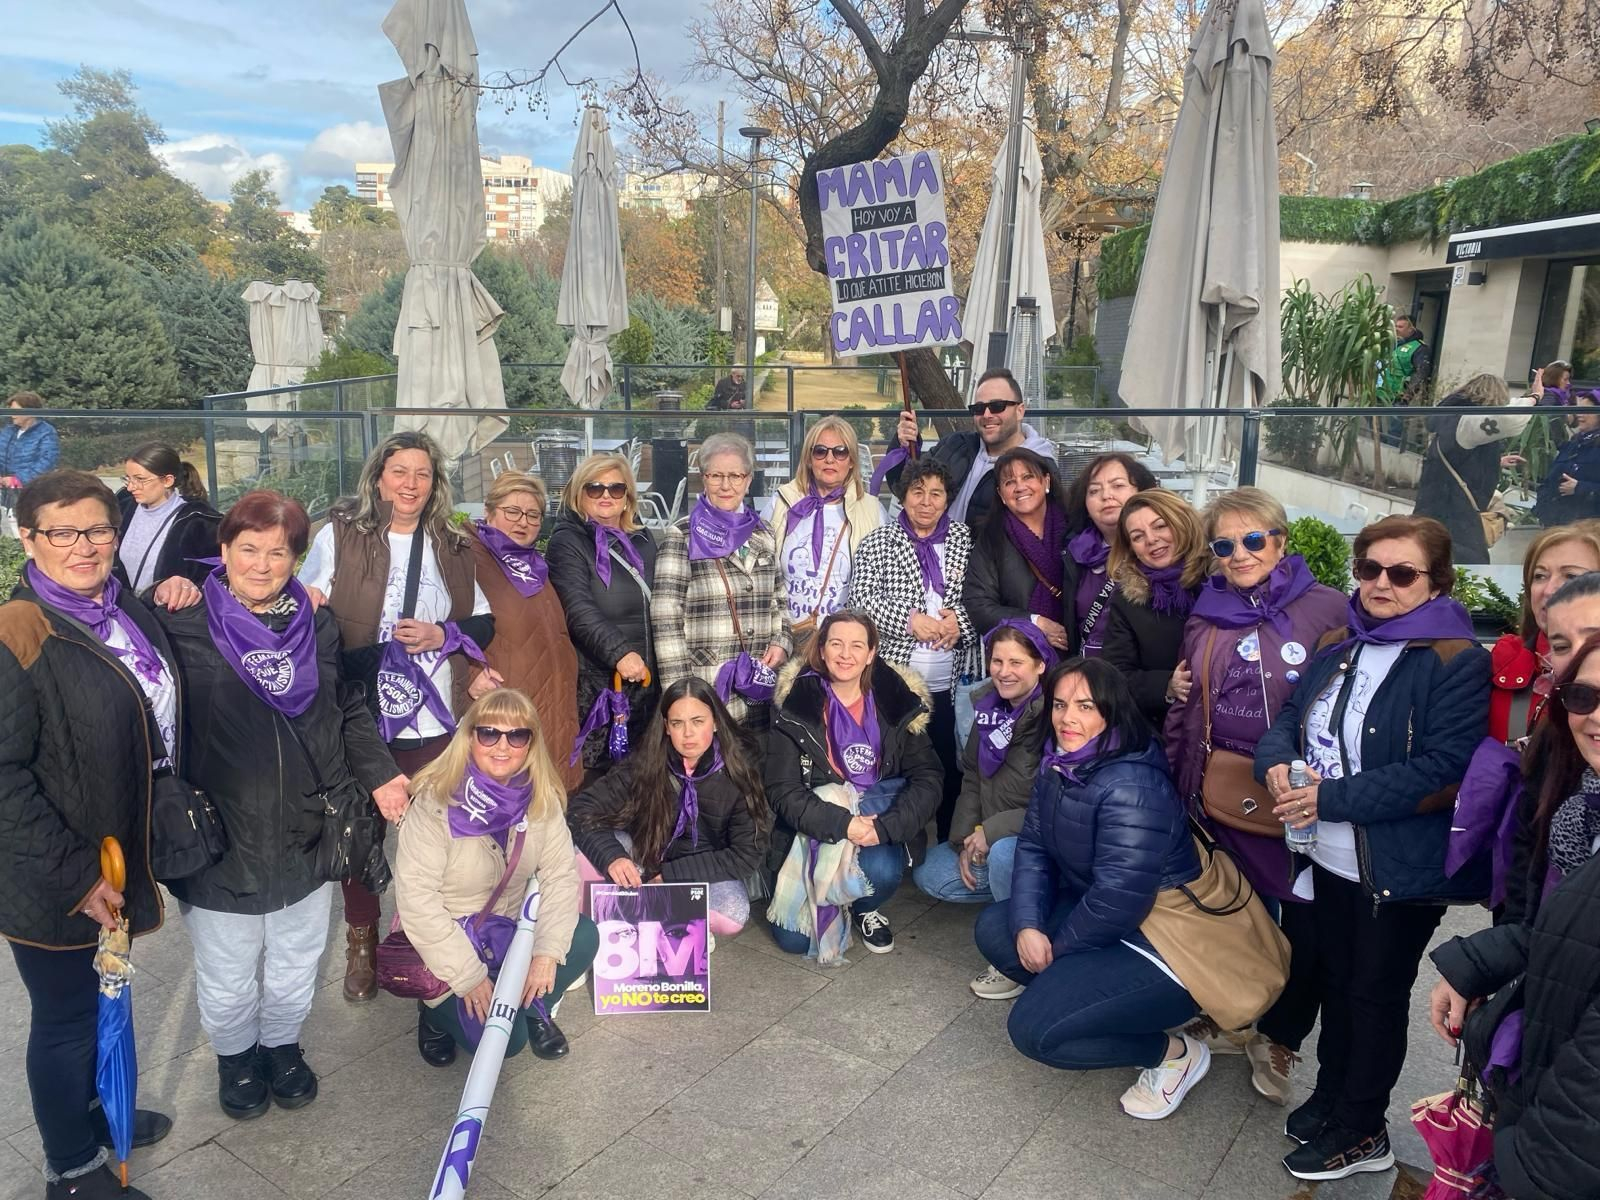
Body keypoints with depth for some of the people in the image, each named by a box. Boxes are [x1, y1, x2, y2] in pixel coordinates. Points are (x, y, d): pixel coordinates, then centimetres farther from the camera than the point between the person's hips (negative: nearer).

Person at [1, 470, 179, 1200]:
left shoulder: (129, 615, 3)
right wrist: (73, 874, -21)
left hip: (119, 858, 7)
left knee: (102, 1001, 25)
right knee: (65, 1017, 12)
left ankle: (93, 1110, 48)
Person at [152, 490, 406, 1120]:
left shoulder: (317, 624, 4)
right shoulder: (184, 626, -8)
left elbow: (349, 710, 12)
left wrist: (380, 773, 3)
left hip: (306, 834, 3)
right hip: (219, 840, -3)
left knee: (295, 964, 19)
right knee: (227, 979, 14)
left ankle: (282, 1044, 45)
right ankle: (235, 1056, 42)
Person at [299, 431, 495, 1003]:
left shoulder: (454, 547, 9)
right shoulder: (338, 536, 0)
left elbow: (485, 622, 12)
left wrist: (445, 635, -6)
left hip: (437, 721, 2)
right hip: (361, 716, -2)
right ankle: (361, 945, 31)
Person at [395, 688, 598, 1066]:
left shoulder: (541, 797, -9)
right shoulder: (436, 801, -23)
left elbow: (560, 873, -9)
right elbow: (415, 897, -24)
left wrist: (548, 951, -22)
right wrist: (470, 977, -23)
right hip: (445, 939, -4)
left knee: (583, 936, -22)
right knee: (504, 1038, -19)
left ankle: (534, 1006, 6)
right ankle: (439, 1012, 12)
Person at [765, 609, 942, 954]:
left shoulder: (899, 701, -5)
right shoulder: (795, 705, -9)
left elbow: (928, 779, -9)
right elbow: (782, 791, -13)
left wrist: (883, 828, -24)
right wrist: (842, 824, -26)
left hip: (878, 821, 1)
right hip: (815, 831, 0)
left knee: (881, 870, -32)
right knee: (793, 938, -11)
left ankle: (865, 909, 6)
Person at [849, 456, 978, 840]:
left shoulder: (964, 538, 9)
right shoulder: (878, 542, 4)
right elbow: (861, 598, -5)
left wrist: (961, 619, -10)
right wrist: (909, 620, -14)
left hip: (951, 682, 2)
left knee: (951, 769, 8)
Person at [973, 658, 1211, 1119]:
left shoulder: (1132, 787, -28)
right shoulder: (1059, 764, 1)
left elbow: (1119, 898, -29)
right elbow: (1033, 846, 3)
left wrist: (1056, 946, -13)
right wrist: (1028, 925, -12)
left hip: (1162, 948, -9)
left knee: (1032, 1029, -16)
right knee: (992, 927, 7)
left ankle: (1174, 1053, 3)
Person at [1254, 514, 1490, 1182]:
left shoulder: (1457, 661, -15)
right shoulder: (1337, 647, 7)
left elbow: (1444, 769, -23)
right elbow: (1288, 719, 8)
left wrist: (1332, 798, -25)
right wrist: (1277, 763, -15)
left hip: (1403, 869, -6)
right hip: (1331, 856, 6)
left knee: (1376, 993, 10)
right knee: (1332, 977, 20)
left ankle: (1361, 1132, 28)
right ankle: (1331, 1094, 41)